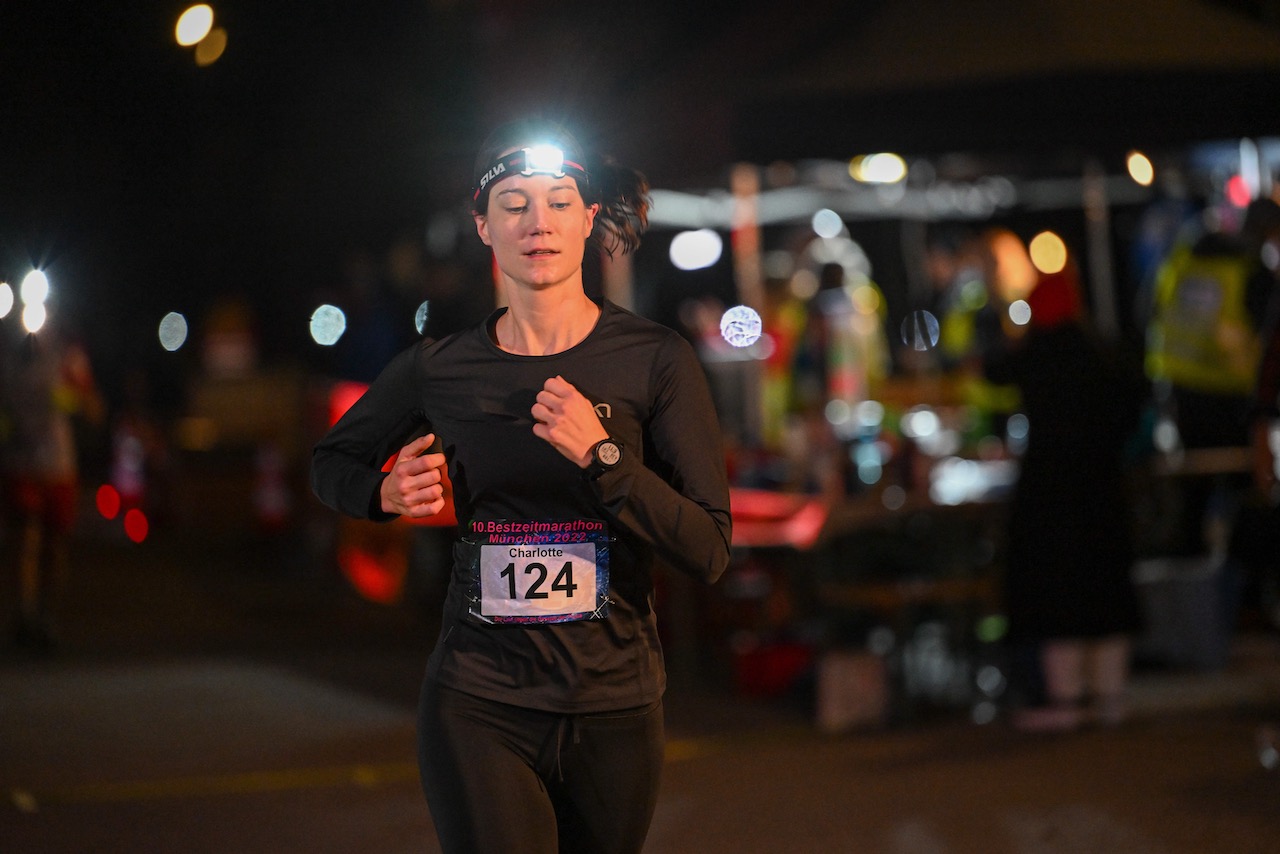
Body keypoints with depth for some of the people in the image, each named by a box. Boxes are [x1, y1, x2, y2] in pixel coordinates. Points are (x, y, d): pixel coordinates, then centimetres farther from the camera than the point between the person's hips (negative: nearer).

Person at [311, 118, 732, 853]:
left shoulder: (655, 361, -4)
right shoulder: (441, 370, 1)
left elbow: (709, 553, -10)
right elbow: (332, 462, 20)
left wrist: (603, 455, -21)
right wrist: (386, 494, -2)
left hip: (614, 708, 1)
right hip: (479, 708, 0)